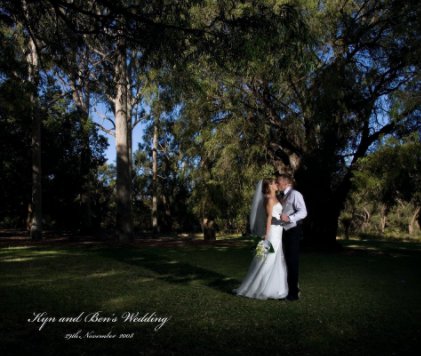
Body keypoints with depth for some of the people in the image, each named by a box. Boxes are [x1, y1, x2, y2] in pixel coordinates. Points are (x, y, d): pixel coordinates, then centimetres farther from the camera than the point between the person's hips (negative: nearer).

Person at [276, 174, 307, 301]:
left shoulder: (295, 194, -9)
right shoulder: (282, 197, 16)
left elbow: (303, 212, -19)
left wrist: (289, 218, -31)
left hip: (293, 231, -8)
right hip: (284, 232, 8)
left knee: (293, 262, -5)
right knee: (287, 261, 15)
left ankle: (294, 293, 2)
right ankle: (289, 289, 26)